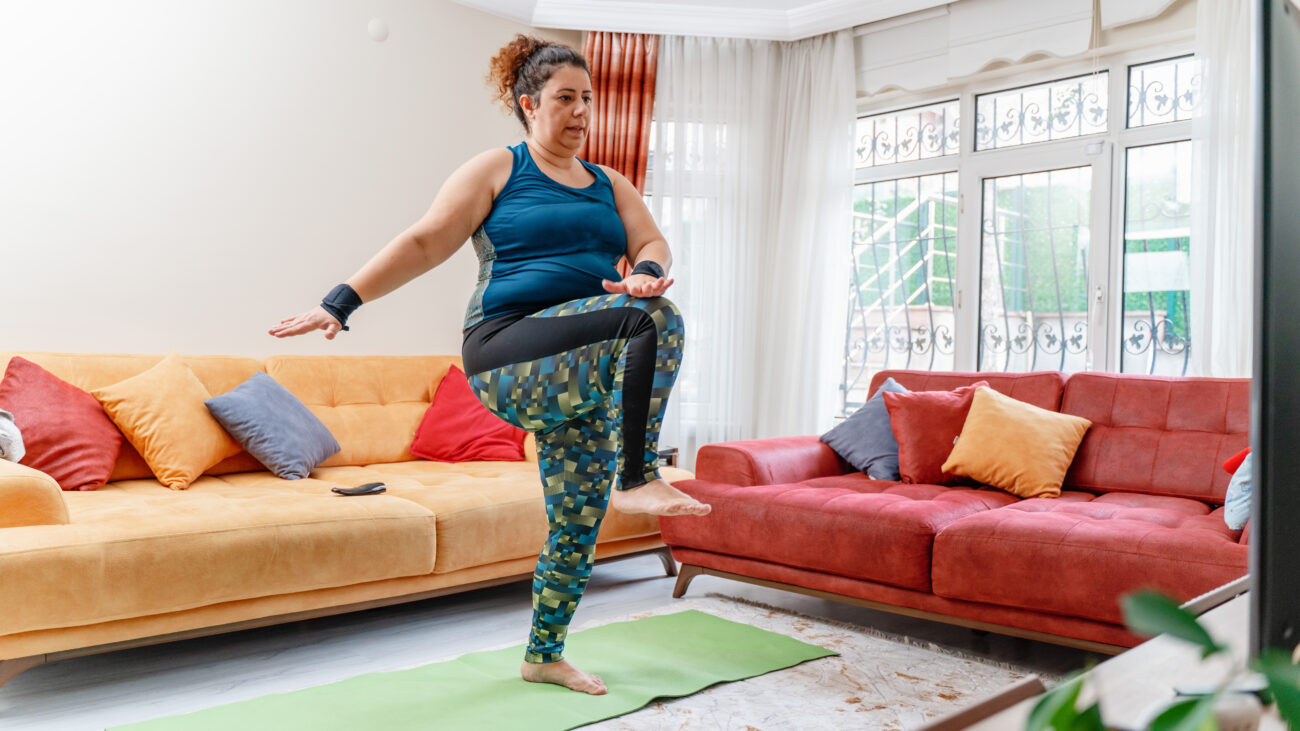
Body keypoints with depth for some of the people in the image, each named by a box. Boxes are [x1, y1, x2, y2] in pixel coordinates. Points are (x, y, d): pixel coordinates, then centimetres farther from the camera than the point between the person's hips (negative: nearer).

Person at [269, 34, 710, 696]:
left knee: (578, 524, 7)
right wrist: (341, 301, -11)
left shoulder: (610, 186, 20)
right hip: (508, 356, -6)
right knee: (655, 320, -27)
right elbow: (425, 243, -2)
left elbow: (653, 245, 6)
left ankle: (543, 656, 26)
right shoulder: (498, 170, 5)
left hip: (582, 378, 6)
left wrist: (645, 272, -19)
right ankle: (638, 480, -24)